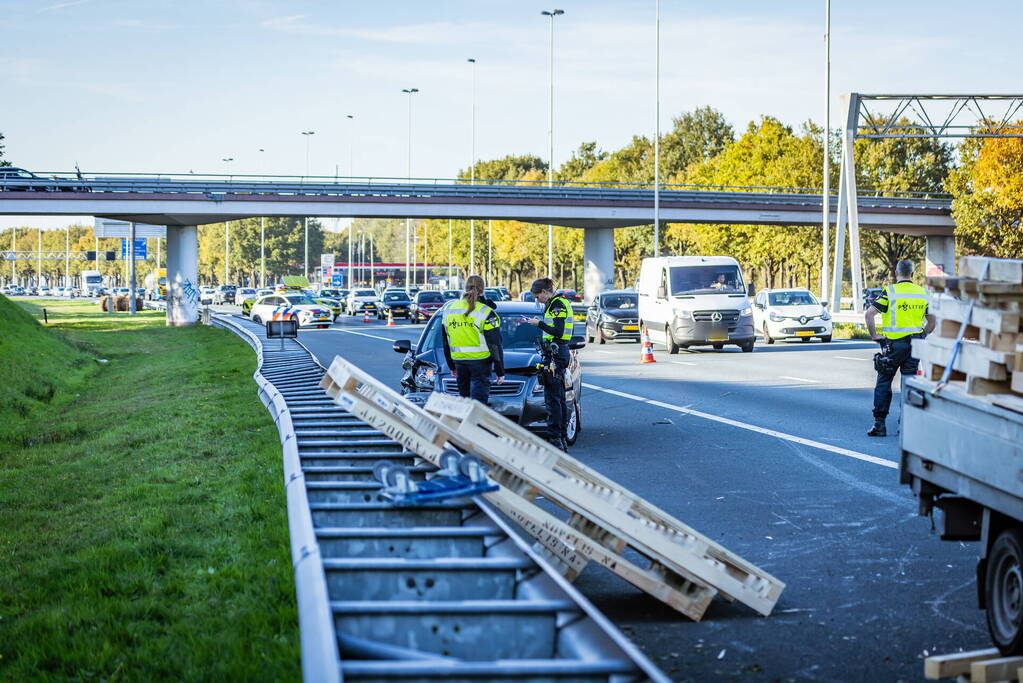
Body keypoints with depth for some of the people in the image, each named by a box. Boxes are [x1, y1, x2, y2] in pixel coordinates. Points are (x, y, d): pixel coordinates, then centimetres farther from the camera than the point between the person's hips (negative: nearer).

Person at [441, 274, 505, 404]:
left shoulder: (448, 309, 7)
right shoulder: (486, 313, -9)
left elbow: (445, 343, 14)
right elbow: (495, 346, -7)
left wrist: (452, 366, 23)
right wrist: (500, 372, 0)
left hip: (458, 360, 5)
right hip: (480, 360, -5)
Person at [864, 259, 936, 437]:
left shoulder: (890, 292, -6)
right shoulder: (923, 293, 7)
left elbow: (869, 314, -13)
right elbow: (932, 321, 12)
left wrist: (874, 336, -4)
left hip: (893, 344, -3)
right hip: (914, 345, 4)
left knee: (883, 383, 4)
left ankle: (879, 423, 0)